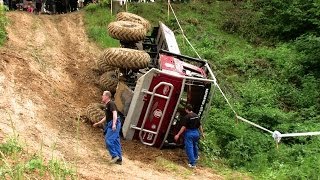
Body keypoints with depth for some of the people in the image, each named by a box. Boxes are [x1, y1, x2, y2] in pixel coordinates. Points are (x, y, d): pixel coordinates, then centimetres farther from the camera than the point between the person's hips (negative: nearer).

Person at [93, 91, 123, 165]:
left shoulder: (111, 103, -7)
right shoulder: (107, 105, 23)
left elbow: (115, 113, -21)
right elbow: (106, 117, 33)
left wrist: (114, 124, -34)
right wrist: (98, 123, 36)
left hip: (114, 125, -10)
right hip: (110, 125, 10)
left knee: (108, 140, -14)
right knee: (115, 141, 7)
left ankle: (114, 155, -7)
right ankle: (119, 159, 8)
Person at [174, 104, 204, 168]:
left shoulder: (187, 117, -16)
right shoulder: (196, 116, 3)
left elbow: (184, 127, -19)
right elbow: (200, 125, 9)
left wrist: (178, 135, -16)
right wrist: (202, 133, 20)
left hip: (189, 133, -7)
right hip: (196, 133, 7)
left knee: (189, 148, -1)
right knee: (195, 145, 29)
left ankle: (192, 163, -4)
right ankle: (196, 157, 51)